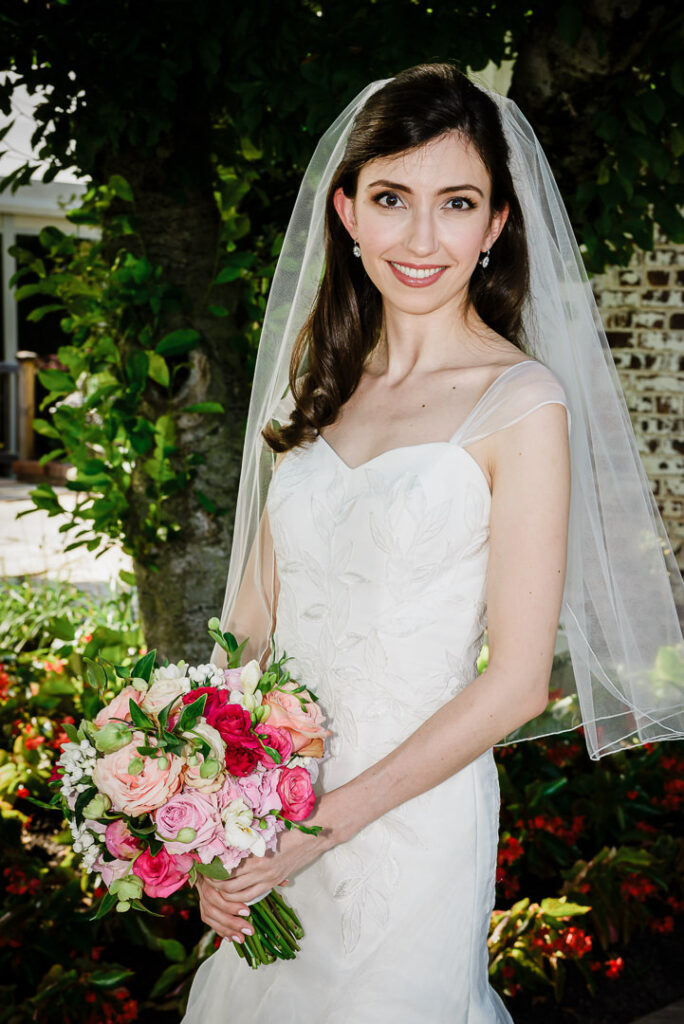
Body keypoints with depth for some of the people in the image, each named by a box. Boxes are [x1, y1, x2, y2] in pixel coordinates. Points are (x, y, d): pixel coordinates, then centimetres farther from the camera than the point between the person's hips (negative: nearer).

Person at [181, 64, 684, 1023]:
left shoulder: (523, 401, -14)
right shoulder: (319, 384, 4)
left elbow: (518, 681, -15)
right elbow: (255, 610, 4)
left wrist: (328, 820, -15)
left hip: (411, 810, -5)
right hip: (266, 805, 5)